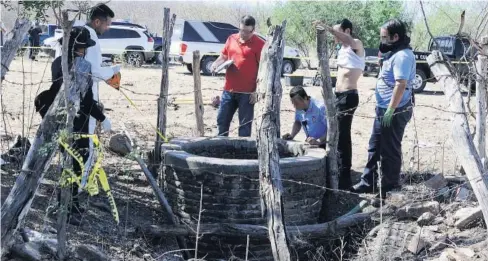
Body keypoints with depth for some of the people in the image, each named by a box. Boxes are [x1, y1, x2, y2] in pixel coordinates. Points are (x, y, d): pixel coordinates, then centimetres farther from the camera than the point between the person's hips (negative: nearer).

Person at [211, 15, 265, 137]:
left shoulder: (259, 44, -7)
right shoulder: (231, 39, 9)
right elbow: (223, 57, 22)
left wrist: (257, 91, -12)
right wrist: (216, 64, -1)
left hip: (247, 92, -6)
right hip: (229, 89, 6)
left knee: (245, 124, 2)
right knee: (222, 121, 12)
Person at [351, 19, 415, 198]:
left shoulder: (402, 56, -19)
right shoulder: (395, 53, 14)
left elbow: (401, 85, -27)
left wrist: (390, 111, -27)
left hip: (394, 111, -11)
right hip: (384, 109, 11)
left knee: (390, 151, 0)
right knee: (375, 148, 17)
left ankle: (390, 189, 11)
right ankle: (368, 183, 26)